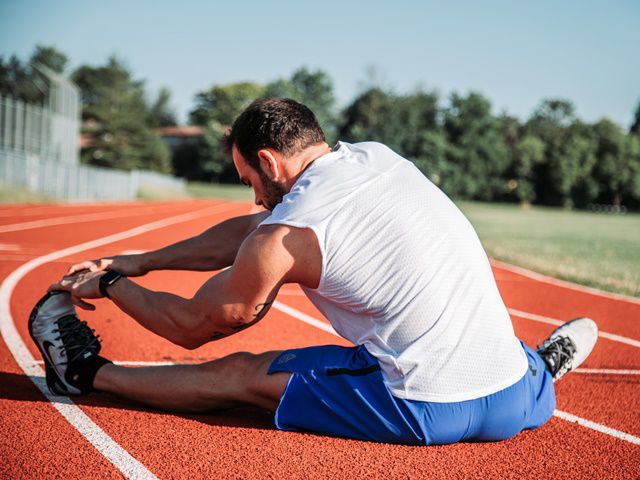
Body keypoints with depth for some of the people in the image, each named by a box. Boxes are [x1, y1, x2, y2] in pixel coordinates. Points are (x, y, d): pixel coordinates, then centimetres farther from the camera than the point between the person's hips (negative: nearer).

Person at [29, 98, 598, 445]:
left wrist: (110, 284, 23)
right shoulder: (378, 156, 10)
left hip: (427, 414, -5)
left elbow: (192, 326, 7)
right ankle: (536, 365, 38)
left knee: (238, 374, 9)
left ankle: (89, 372, 24)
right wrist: (139, 262, 24)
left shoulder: (283, 237, -10)